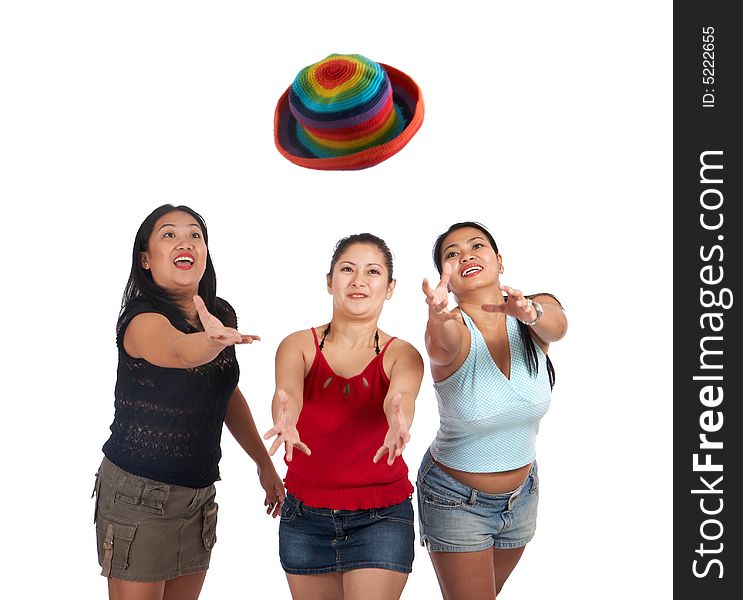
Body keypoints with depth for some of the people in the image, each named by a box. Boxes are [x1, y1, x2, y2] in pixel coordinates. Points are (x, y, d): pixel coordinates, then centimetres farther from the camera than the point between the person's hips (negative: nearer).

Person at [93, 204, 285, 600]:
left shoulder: (221, 315, 3)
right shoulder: (142, 320, -17)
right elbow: (180, 350, -41)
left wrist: (264, 464, 19)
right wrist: (213, 340, -63)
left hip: (199, 493, 6)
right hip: (139, 493, -6)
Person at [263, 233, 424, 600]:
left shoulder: (402, 355, -4)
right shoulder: (298, 345, -3)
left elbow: (401, 395, -26)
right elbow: (287, 390, -24)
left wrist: (399, 421, -51)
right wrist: (285, 420, -48)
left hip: (381, 518, -1)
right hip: (305, 517, 2)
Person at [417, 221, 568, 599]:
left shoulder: (538, 312, -11)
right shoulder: (451, 329, -22)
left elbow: (556, 325, -34)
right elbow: (445, 344, -46)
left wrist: (530, 312, -57)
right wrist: (439, 316, -70)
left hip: (521, 494, 5)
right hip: (456, 500, -4)